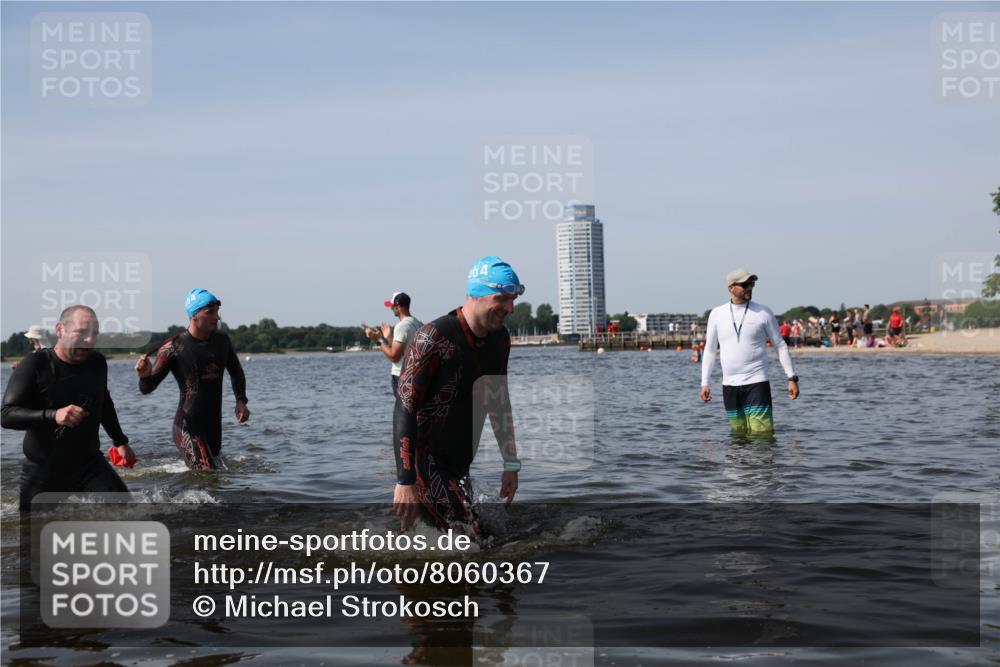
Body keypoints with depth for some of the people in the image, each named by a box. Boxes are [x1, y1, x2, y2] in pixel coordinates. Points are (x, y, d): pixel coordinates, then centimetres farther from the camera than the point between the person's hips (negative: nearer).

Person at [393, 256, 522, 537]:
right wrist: (405, 482, -22)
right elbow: (404, 410, -19)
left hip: (464, 468, 8)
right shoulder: (432, 339, -19)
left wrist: (511, 464, 14)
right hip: (428, 467, -8)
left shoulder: (500, 338, 5)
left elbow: (499, 404, 17)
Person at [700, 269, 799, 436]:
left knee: (761, 433, -10)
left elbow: (780, 346, 5)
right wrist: (704, 383, 7)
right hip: (729, 385, 3)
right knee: (739, 434, 8)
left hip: (757, 383, -2)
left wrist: (792, 377, -1)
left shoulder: (763, 312, 0)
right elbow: (710, 350, 12)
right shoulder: (717, 314, 5)